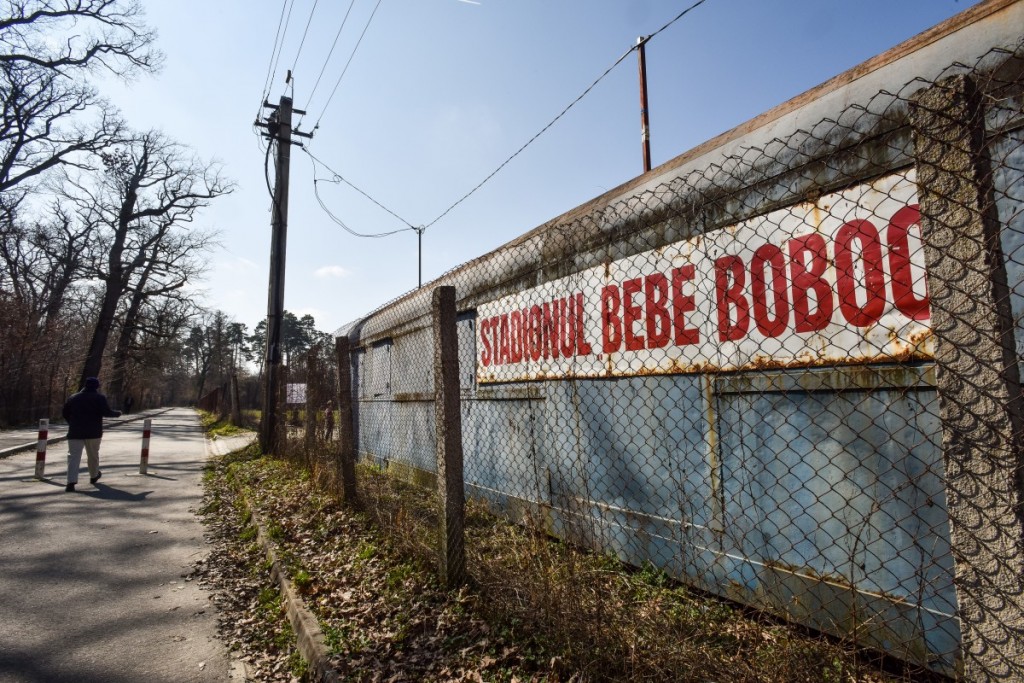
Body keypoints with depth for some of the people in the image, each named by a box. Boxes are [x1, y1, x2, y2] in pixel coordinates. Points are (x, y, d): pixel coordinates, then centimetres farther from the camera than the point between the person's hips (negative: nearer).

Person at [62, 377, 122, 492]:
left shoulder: (73, 397, 11)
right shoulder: (99, 398, -3)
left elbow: (64, 413, 17)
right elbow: (107, 412, -13)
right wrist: (118, 413, 5)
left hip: (75, 432, 2)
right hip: (93, 432, -2)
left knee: (73, 456, -4)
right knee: (93, 455, 16)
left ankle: (71, 482, -18)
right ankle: (94, 476, 33)